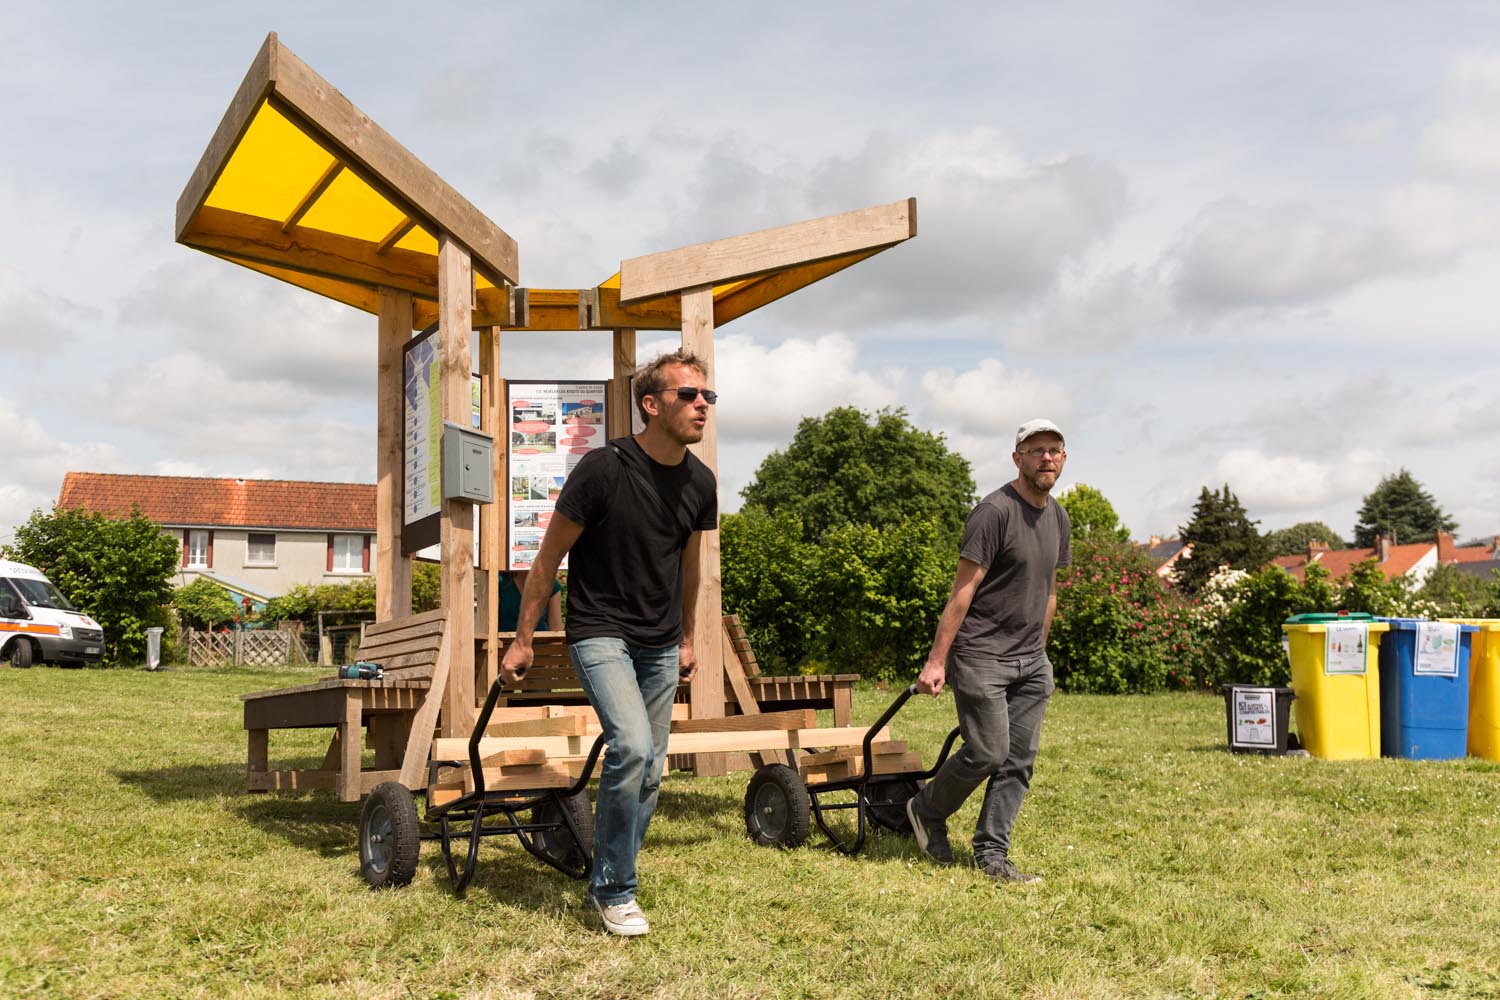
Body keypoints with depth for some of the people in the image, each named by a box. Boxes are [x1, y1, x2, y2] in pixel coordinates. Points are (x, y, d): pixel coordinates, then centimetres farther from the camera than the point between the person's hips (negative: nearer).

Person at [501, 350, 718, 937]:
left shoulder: (700, 483, -1)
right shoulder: (604, 469, -18)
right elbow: (549, 556, -9)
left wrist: (688, 638, 22)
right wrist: (523, 640, -6)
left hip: (660, 644, 6)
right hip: (600, 632, -6)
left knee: (649, 773, 8)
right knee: (631, 746, -23)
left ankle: (610, 884, 25)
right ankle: (614, 890, -7)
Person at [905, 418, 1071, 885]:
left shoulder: (1057, 517, 12)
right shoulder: (995, 512, -13)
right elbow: (962, 590, -16)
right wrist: (936, 660, -18)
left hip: (1031, 660, 7)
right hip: (981, 655, -7)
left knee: (1020, 760, 4)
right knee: (987, 752, -8)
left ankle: (991, 853, 12)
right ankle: (927, 810, 17)